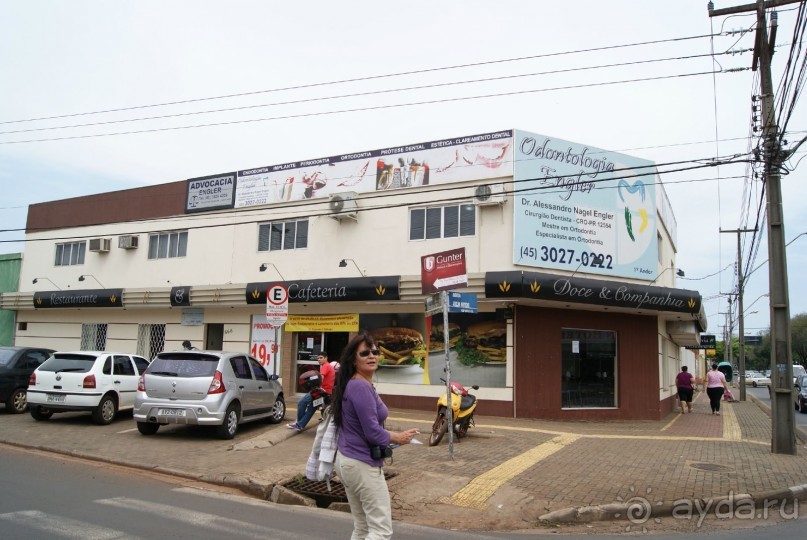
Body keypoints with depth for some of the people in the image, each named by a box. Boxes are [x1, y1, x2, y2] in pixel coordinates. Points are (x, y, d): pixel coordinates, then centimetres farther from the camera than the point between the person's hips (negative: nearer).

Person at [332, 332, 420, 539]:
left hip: (346, 460, 10)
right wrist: (400, 438, -6)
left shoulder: (353, 384, 10)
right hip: (363, 464, -10)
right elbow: (373, 433, -22)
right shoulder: (361, 387, -20)